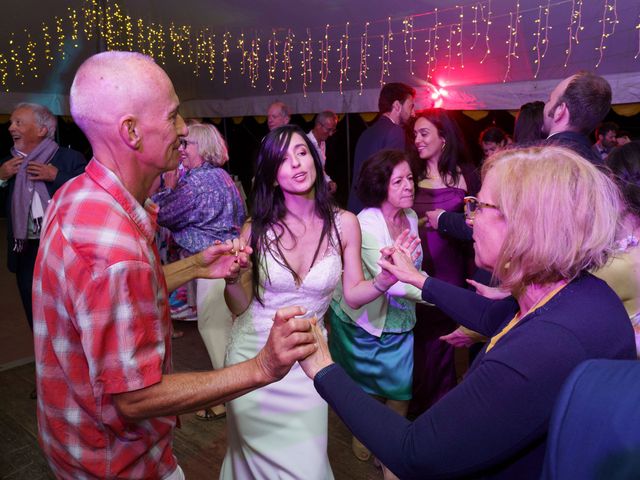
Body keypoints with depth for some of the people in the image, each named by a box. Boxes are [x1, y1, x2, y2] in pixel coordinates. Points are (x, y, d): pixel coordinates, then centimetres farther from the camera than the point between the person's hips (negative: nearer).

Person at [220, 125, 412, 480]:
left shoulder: (344, 223, -8)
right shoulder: (258, 227, -10)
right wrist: (231, 279, -25)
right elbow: (240, 305, -5)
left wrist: (385, 279, -20)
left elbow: (353, 294, -2)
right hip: (252, 351, 0)